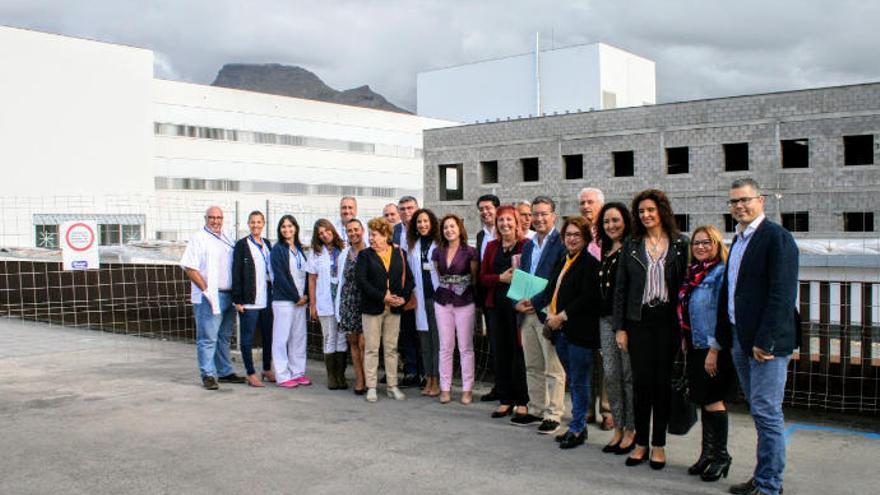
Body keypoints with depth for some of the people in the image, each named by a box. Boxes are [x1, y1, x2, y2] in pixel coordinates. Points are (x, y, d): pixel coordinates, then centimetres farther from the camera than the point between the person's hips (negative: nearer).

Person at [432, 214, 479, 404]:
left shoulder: (470, 252, -6)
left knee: (465, 347, 2)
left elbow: (475, 278, 2)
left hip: (465, 302, -3)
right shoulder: (438, 252, 6)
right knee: (445, 346, 6)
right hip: (443, 302, 3)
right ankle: (445, 388, 12)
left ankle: (467, 389, 10)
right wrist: (446, 287, 13)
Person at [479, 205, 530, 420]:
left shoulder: (526, 245, -4)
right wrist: (501, 277, -7)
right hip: (497, 305, 5)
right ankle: (506, 400, 18)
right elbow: (483, 277, 9)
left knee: (519, 351, -2)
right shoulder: (492, 247, 12)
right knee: (501, 352, 9)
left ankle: (522, 402, 8)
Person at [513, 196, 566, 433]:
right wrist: (518, 302, -1)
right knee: (532, 367, 14)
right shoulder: (528, 245, 16)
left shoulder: (561, 244, -9)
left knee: (553, 369, 0)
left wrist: (534, 302, -17)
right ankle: (537, 410, 24)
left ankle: (553, 415, 7)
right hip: (526, 313, 8)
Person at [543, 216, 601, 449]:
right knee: (573, 380, 16)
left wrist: (562, 316, -16)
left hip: (579, 331, -8)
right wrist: (550, 313, 0)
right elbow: (551, 289, 17)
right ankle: (579, 426, 26)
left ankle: (577, 429, 9)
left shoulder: (590, 264, -11)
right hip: (560, 330, 8)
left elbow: (588, 298, -18)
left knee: (579, 381, 0)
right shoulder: (561, 262, 15)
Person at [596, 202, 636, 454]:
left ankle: (631, 431, 12)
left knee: (629, 375, 1)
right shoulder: (606, 251, 14)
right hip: (607, 318, 7)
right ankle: (618, 429, 17)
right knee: (611, 375, 7)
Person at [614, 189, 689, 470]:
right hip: (639, 321, 1)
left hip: (668, 321, -1)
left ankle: (659, 445, 15)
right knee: (641, 382, 3)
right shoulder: (631, 246, 7)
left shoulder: (680, 244, 3)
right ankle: (640, 443, 15)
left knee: (663, 382, 4)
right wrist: (620, 327, 2)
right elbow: (621, 289, 7)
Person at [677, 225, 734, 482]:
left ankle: (721, 456, 13)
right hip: (695, 346, 7)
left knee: (712, 400, 0)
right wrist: (685, 340, 13)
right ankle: (708, 453, 23)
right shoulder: (693, 273, 11)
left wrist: (714, 350, -19)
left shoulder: (721, 273, -12)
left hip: (713, 348, -7)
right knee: (703, 400, 13)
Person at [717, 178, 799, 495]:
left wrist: (765, 340, -20)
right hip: (740, 339, 8)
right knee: (760, 412, 16)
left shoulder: (777, 237, -11)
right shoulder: (738, 240, 16)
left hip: (766, 341, -8)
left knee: (766, 412, -4)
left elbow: (782, 294, -17)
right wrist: (726, 335, 13)